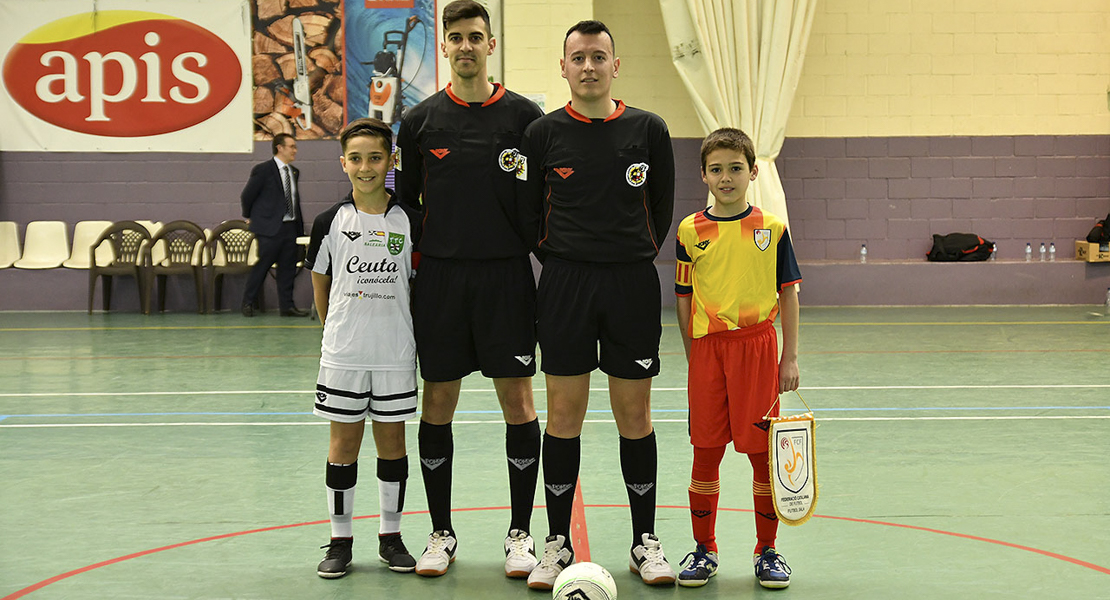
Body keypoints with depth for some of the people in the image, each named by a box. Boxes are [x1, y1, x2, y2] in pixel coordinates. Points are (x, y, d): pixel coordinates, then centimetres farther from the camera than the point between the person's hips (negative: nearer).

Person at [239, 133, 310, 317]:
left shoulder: (294, 172, 13)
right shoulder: (262, 170, -8)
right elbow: (246, 196, -1)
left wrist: (299, 225, 13)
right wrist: (250, 217, 9)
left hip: (290, 227, 6)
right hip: (270, 228, -6)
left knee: (288, 268, 7)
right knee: (261, 266, -1)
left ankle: (287, 306, 12)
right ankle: (248, 303, 13)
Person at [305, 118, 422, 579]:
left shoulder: (409, 222, -2)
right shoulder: (330, 222, -1)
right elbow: (321, 283, 10)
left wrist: (404, 332, 7)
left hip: (396, 353, 0)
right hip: (342, 352, 0)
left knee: (392, 441, 7)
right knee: (344, 442, 5)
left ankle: (391, 536, 20)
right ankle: (340, 539, 15)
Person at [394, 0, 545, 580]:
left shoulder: (524, 115, 2)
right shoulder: (421, 120, 6)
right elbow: (404, 200, 12)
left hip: (506, 275, -1)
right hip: (439, 276, 1)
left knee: (517, 399, -1)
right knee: (438, 402, 4)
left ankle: (520, 533, 11)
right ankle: (441, 533, 17)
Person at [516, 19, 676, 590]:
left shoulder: (648, 129, 3)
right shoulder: (544, 132, 2)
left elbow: (662, 204, 12)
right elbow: (529, 211, 9)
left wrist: (636, 256, 10)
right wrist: (563, 257, 6)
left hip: (633, 285, 0)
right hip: (565, 285, 0)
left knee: (635, 417, 4)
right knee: (564, 416, 2)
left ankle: (645, 542, 16)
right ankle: (557, 543, 12)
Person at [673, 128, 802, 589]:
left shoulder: (772, 228, 1)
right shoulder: (691, 231, 2)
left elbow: (788, 294, 5)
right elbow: (684, 298, 8)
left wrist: (790, 357, 1)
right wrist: (693, 357, 6)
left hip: (758, 346, 0)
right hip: (708, 347, 1)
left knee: (763, 453, 3)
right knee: (705, 453, 5)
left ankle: (767, 551, 17)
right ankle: (703, 550, 19)